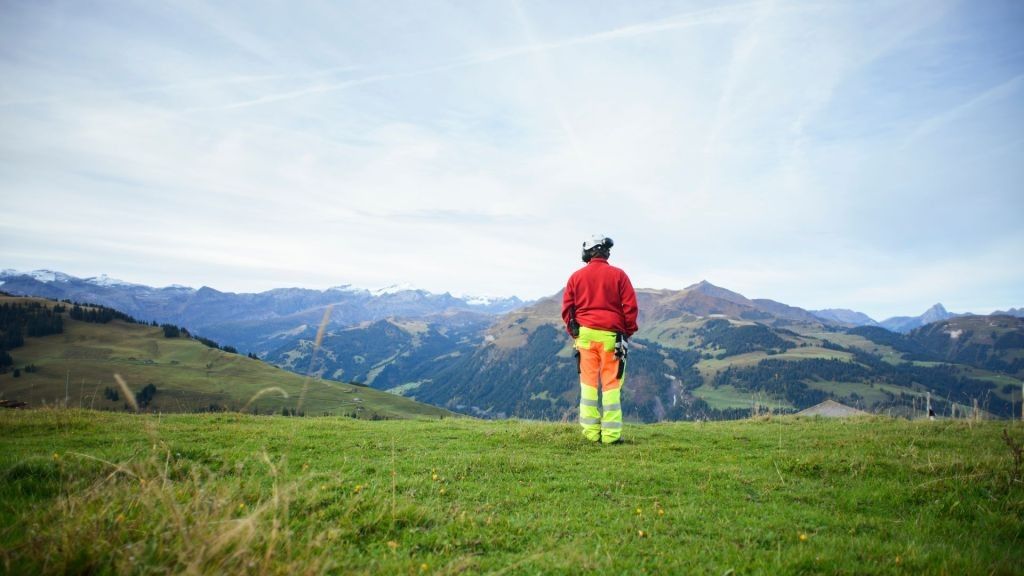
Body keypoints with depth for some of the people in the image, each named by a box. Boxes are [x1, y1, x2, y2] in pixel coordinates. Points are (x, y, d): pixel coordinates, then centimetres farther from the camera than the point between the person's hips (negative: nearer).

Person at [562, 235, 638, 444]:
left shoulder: (576, 277, 6)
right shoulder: (618, 275, 1)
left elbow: (566, 308, 7)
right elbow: (630, 307, -1)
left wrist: (573, 332, 18)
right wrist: (628, 332, 10)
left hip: (585, 334, 2)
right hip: (611, 335, -2)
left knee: (588, 382, 8)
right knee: (611, 384, 3)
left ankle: (591, 431, 10)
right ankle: (611, 434, 3)